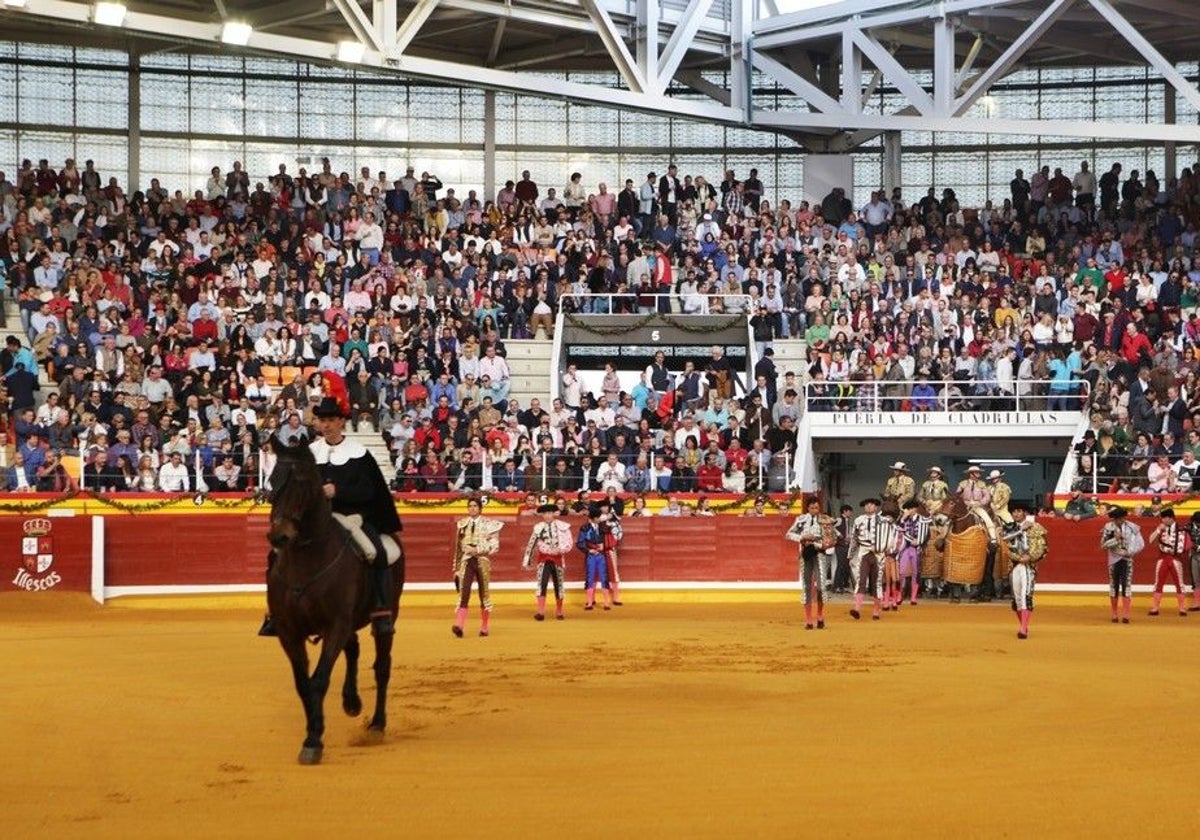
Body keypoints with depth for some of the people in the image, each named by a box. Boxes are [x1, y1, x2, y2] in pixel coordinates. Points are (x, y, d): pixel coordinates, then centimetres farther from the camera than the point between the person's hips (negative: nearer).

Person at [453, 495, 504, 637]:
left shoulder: (489, 524, 0)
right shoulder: (462, 524, 9)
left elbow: (494, 546, -6)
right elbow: (458, 547, 13)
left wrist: (477, 549, -18)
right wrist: (456, 568, 12)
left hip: (482, 562, -1)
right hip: (466, 562, 1)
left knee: (484, 595, 7)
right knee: (463, 593, -13)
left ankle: (484, 628, 17)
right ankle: (458, 626, -23)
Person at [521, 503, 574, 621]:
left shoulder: (563, 526, -2)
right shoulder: (538, 528, 1)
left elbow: (569, 542, -4)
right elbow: (531, 544, 5)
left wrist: (560, 549, -22)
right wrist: (527, 560, 6)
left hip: (558, 558, 0)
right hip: (544, 559, 0)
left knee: (558, 585, 10)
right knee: (542, 584, -14)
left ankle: (559, 612, 24)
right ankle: (541, 612, -18)